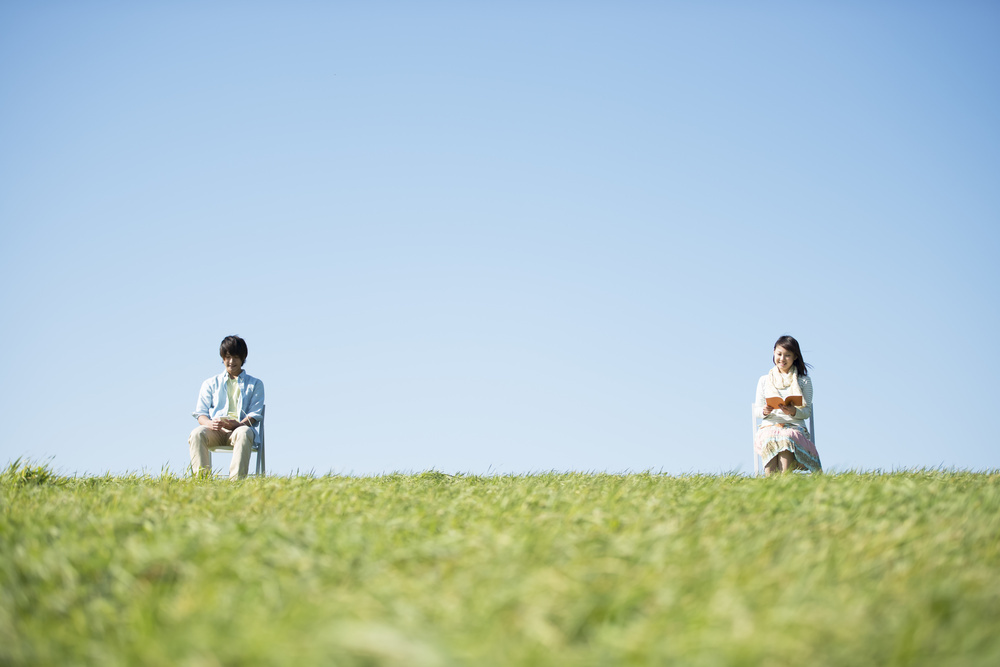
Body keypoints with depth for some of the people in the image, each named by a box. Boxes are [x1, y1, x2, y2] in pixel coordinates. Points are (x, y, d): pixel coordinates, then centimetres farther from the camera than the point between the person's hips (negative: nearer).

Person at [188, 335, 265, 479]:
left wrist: (238, 425, -17)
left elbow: (255, 415, 7)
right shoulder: (210, 384, 24)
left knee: (243, 434, -40)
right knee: (197, 434, -34)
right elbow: (201, 414, 13)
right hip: (215, 430, 2)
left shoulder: (255, 384, 20)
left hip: (241, 427, -1)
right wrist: (210, 423, -14)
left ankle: (236, 481, -50)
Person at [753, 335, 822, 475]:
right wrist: (764, 411, -10)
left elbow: (808, 411, 8)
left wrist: (794, 412, -15)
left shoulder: (804, 381, 14)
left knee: (785, 439, -40)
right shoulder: (764, 380, 19)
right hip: (769, 427, 1)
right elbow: (757, 409, 15)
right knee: (769, 441, -38)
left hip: (794, 427, -1)